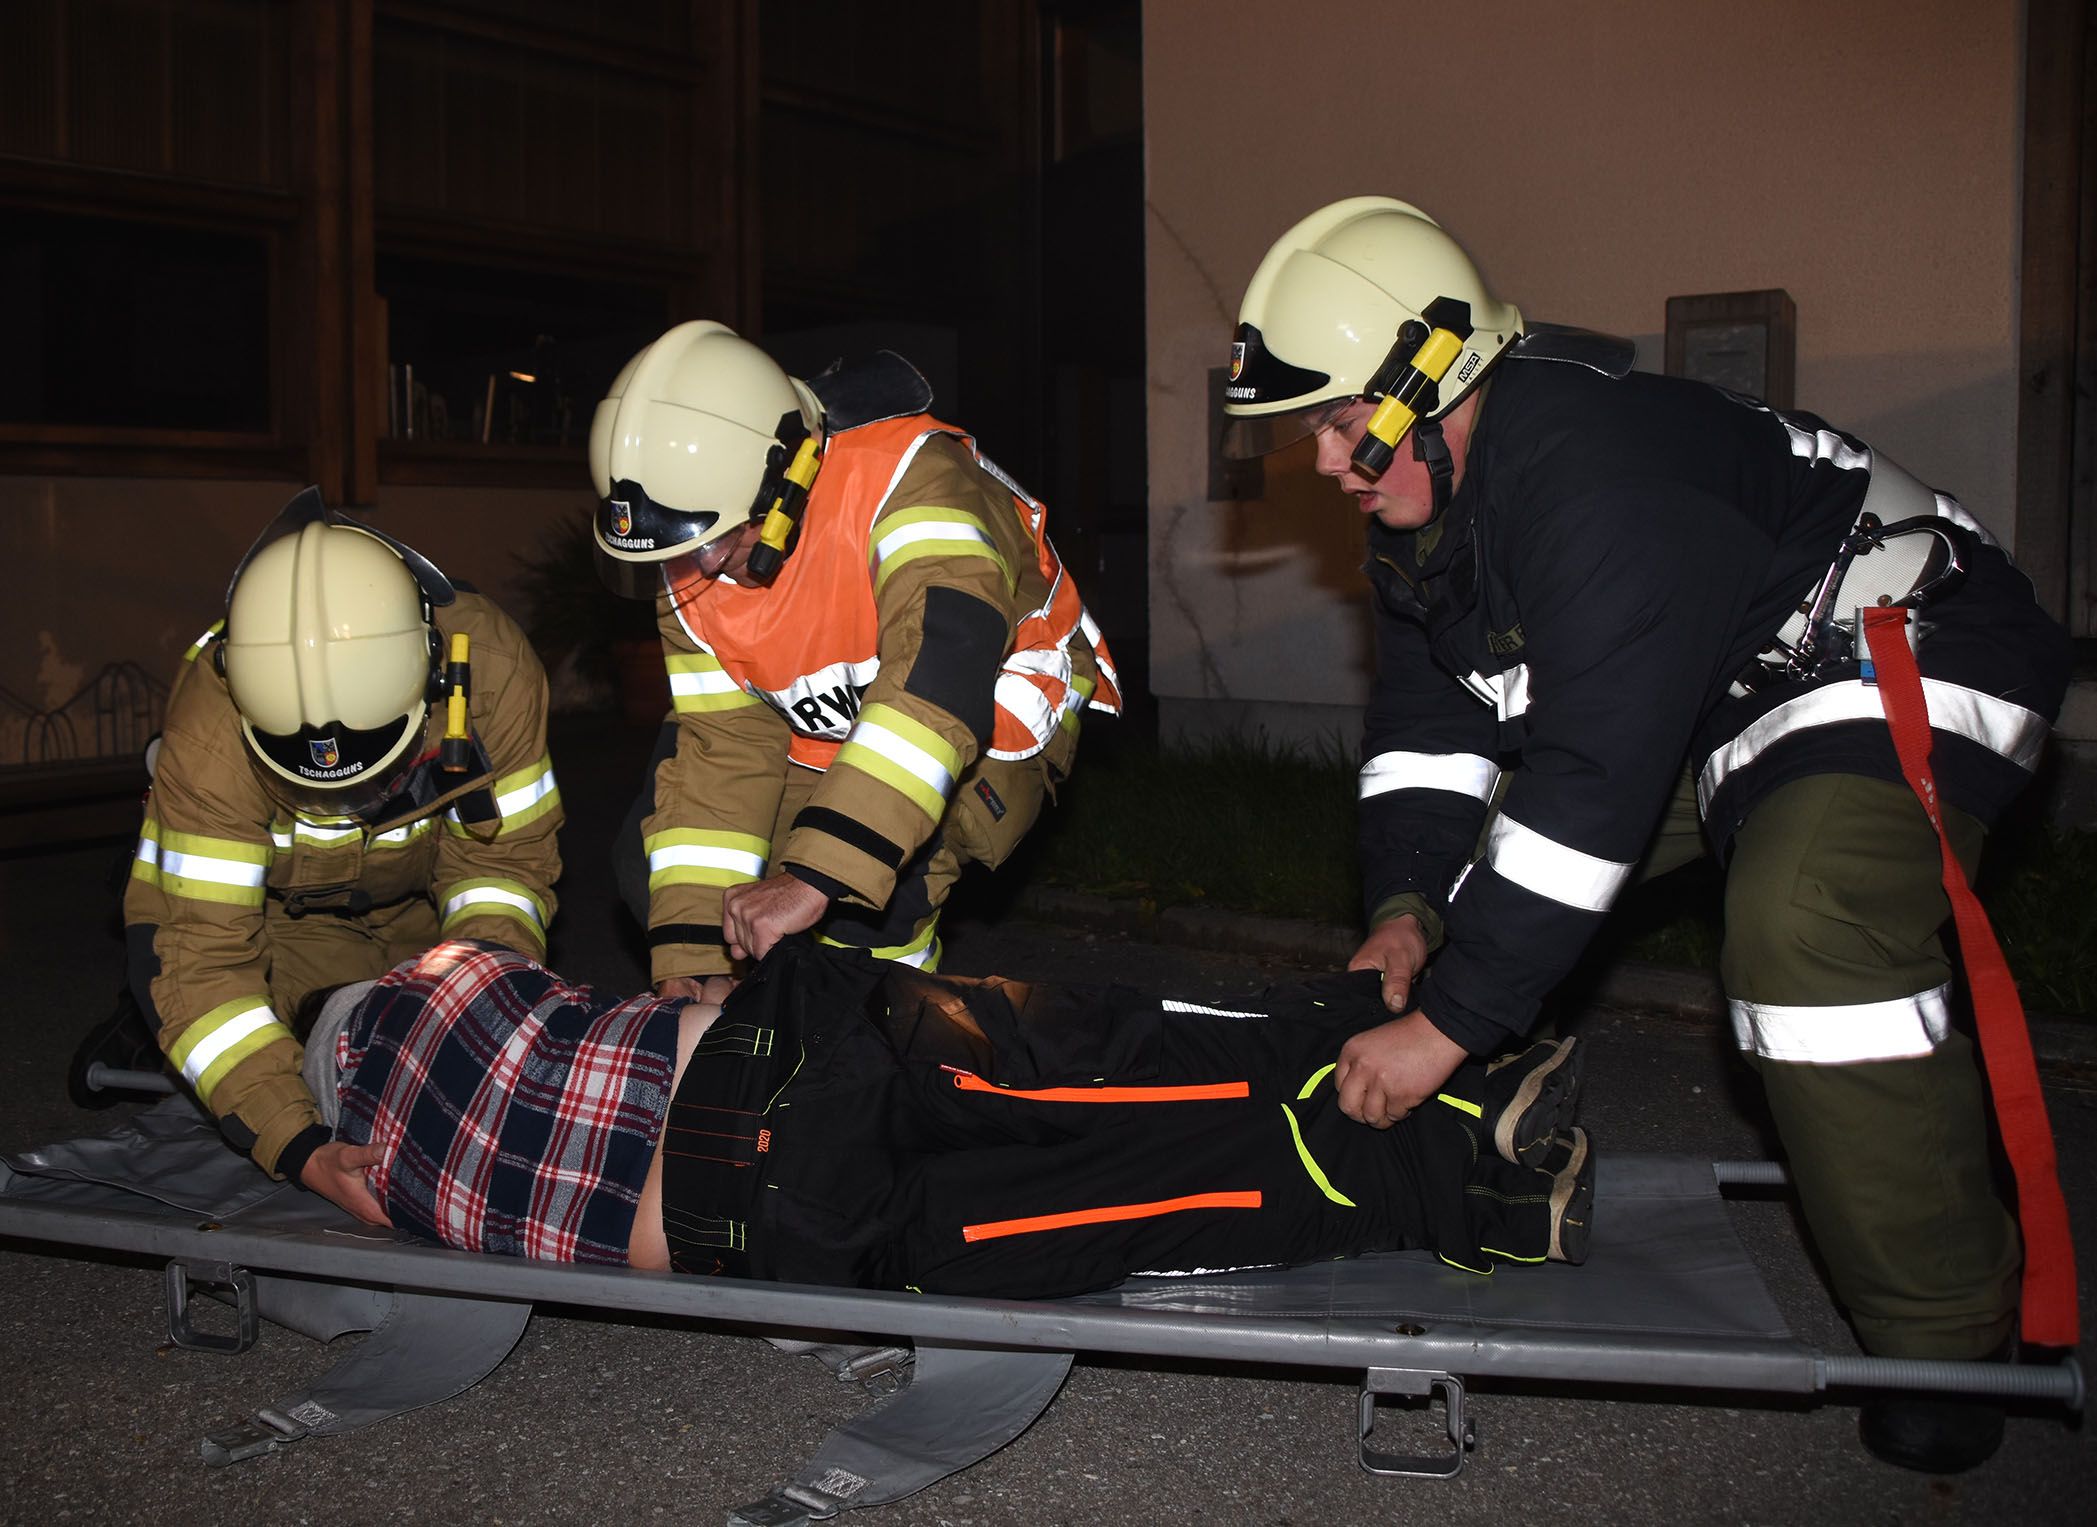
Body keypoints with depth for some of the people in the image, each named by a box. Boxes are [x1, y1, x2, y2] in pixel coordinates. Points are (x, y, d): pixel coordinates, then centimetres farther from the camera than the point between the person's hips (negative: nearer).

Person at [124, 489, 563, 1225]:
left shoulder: (491, 663, -34)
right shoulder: (211, 729, -39)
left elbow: (503, 860, -21)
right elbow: (206, 957, -36)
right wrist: (301, 1148, -47)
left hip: (415, 897, 2)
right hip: (274, 905, -2)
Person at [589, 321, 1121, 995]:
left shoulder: (909, 477, -37)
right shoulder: (690, 563, -14)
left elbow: (939, 672, -49)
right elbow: (720, 745, -13)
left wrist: (812, 878, -56)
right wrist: (688, 963, -21)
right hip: (822, 727, 7)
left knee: (865, 861, -33)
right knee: (654, 867, -3)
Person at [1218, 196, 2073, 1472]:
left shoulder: (1599, 481, -35)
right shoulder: (1423, 494, -3)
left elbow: (1593, 779, -39)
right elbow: (1428, 713, 2)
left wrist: (1452, 1018, -37)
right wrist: (1409, 905, -14)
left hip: (1911, 659, -10)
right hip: (1708, 695, 10)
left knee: (1807, 918, -34)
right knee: (1477, 860, 7)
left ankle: (1945, 1333, -17)